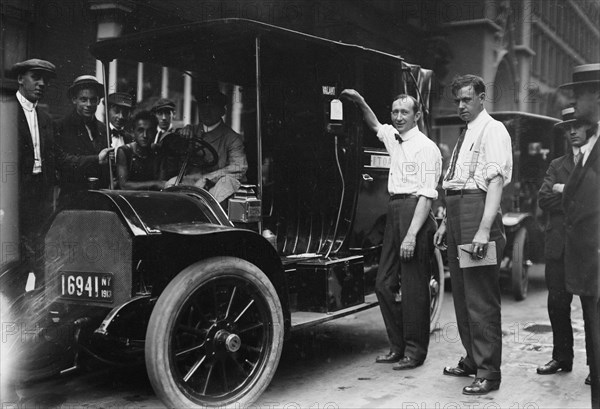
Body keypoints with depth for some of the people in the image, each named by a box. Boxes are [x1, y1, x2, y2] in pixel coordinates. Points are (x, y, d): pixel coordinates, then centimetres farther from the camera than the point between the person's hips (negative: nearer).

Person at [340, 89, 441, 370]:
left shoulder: (426, 148, -8)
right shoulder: (393, 138, 15)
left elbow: (427, 195, -14)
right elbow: (375, 126, 39)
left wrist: (411, 235, -21)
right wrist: (361, 103, 23)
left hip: (414, 211, -8)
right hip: (394, 210, 8)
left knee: (413, 287, -3)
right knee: (384, 283, 9)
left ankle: (414, 352, 9)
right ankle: (398, 346, 21)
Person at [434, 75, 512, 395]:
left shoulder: (492, 130, -5)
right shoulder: (465, 134, 22)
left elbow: (496, 180, -16)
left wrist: (484, 228, -26)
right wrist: (446, 223, 19)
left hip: (477, 207, -9)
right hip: (456, 212, 9)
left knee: (481, 297, -6)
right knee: (462, 293, 14)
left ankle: (488, 373, 2)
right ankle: (472, 360, 27)